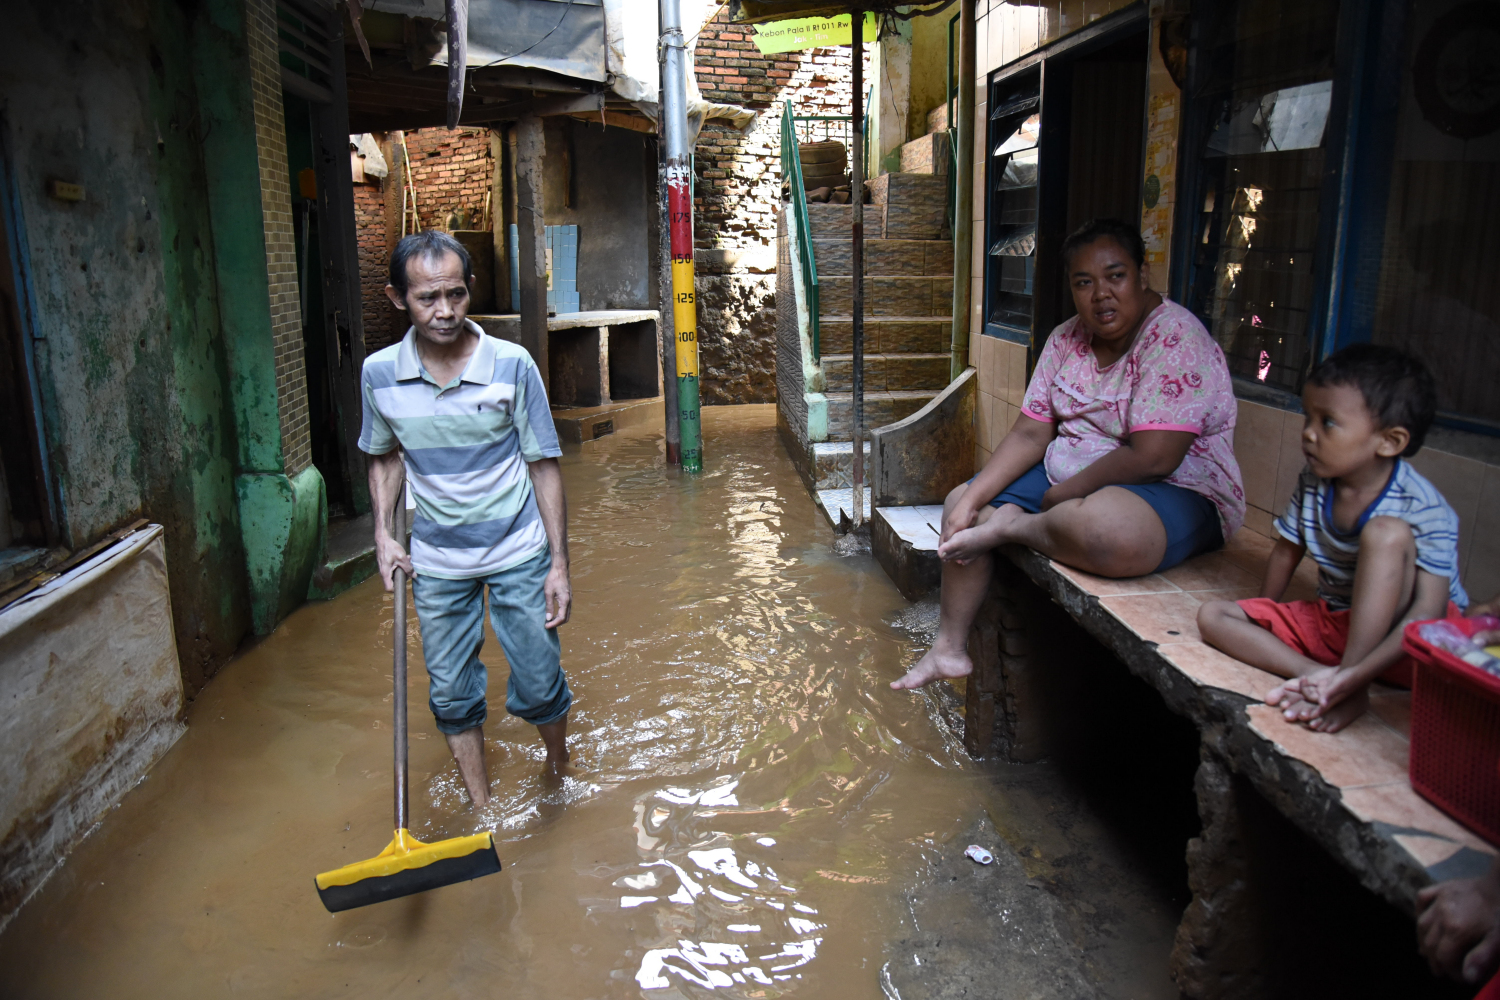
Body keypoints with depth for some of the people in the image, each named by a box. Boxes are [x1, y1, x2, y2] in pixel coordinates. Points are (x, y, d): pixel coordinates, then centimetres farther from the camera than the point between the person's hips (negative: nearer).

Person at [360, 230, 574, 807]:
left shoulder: (511, 365, -14)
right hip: (435, 562, 2)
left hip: (518, 554, -2)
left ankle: (560, 770, 37)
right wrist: (383, 533, -2)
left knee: (539, 685, 5)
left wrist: (558, 564, -10)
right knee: (451, 695, 11)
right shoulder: (379, 373, -7)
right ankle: (482, 812, 31)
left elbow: (544, 466, -9)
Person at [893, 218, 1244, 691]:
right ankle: (950, 647, 10)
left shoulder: (1176, 338, -19)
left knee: (1102, 529, -43)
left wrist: (1059, 497, -17)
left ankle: (1014, 526, -12)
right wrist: (973, 498, -9)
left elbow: (1152, 459, -26)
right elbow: (1030, 434, 3)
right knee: (961, 502, 5)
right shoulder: (1066, 340, 5)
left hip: (1178, 492, -8)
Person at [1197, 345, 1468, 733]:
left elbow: (1428, 608, -29)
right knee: (1212, 615, -9)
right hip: (1334, 623, 6)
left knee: (1386, 532, -32)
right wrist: (1261, 625, 8)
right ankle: (1322, 678, -27)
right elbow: (1286, 552, 8)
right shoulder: (1313, 484, -6)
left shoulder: (1424, 509, -22)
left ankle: (1350, 676, -31)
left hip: (1393, 632, -6)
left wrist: (1359, 669, -39)